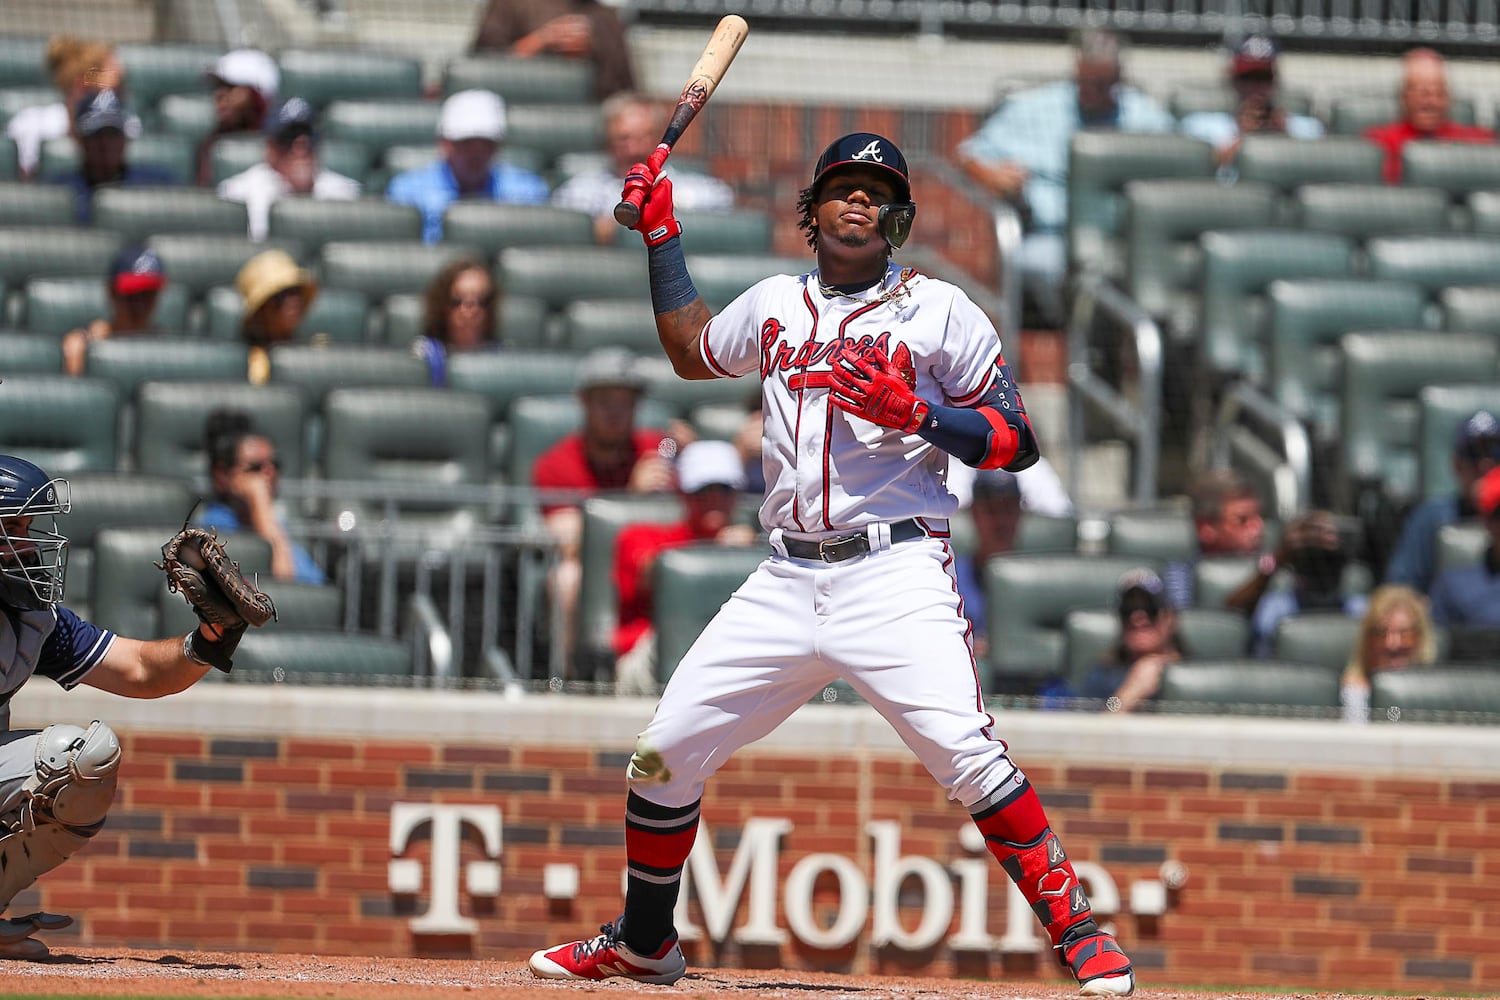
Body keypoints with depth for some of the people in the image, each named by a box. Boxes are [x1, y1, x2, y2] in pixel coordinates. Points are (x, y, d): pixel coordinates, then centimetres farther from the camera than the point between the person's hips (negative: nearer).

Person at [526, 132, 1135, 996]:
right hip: (787, 583, 5)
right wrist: (662, 233, 31)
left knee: (966, 752, -24)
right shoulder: (776, 306, 17)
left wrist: (915, 414, -15)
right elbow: (691, 352, 37)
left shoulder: (938, 309, 3)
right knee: (666, 754, 4)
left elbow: (1019, 444, 0)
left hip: (896, 573, -5)